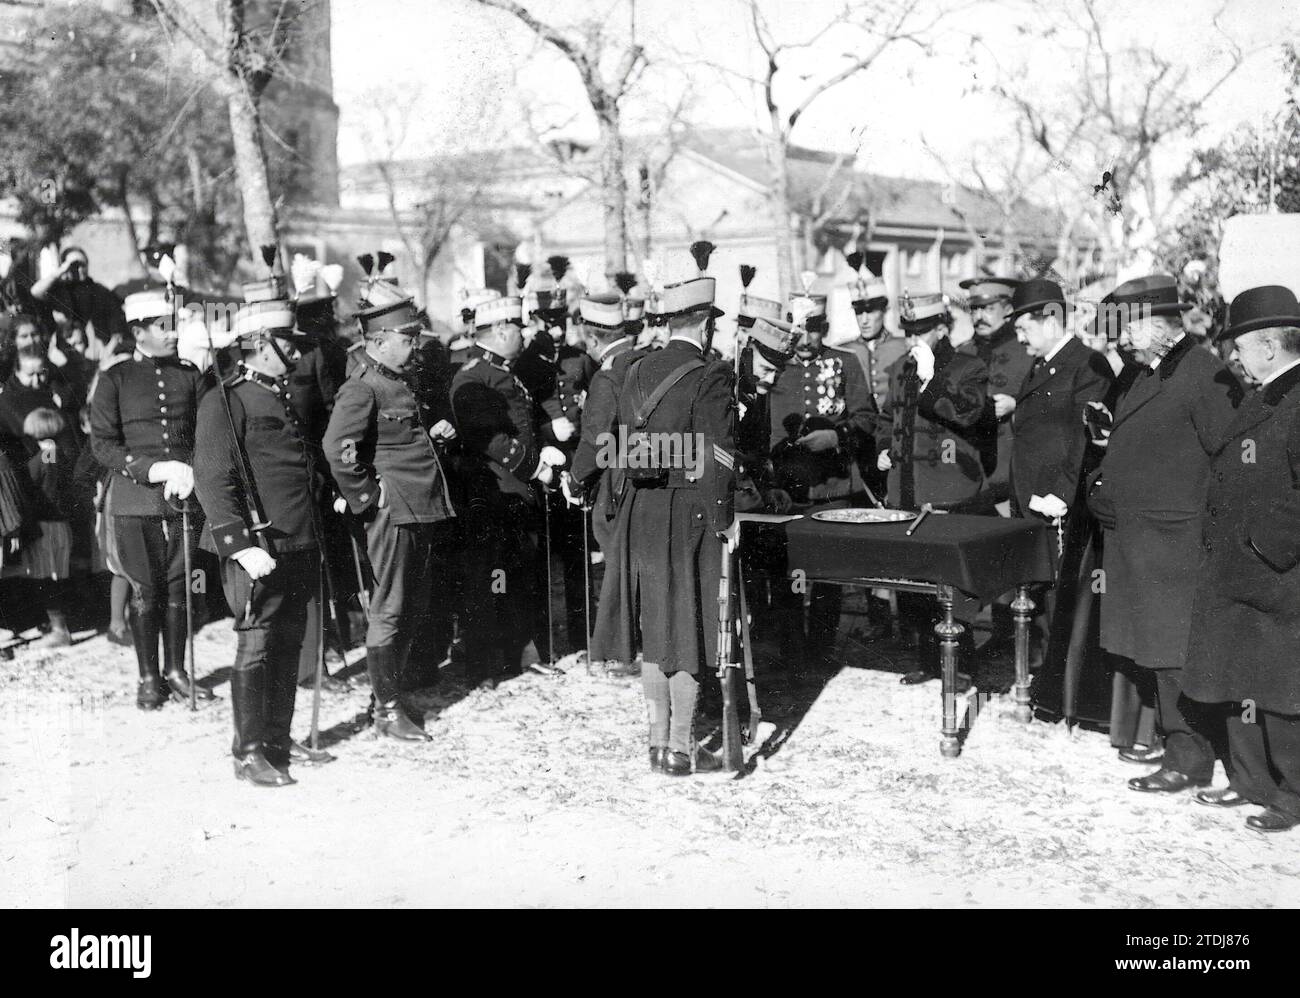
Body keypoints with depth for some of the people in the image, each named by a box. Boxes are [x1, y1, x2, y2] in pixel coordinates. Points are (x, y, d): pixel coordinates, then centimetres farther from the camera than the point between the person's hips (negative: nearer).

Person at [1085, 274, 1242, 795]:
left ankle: (1189, 759, 8)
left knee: (1175, 652, -2)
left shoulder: (1205, 375, -13)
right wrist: (1103, 483, 12)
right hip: (1132, 536, 9)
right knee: (1153, 649, 15)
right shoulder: (1146, 374, 15)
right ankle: (1170, 732, 28)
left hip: (1173, 541, -9)